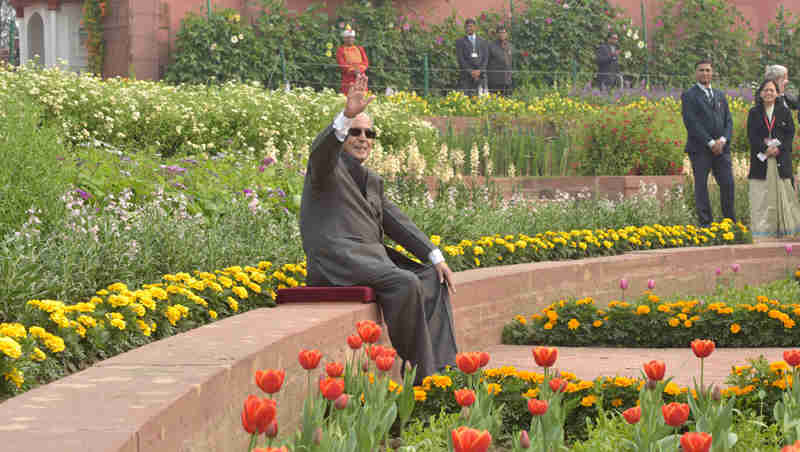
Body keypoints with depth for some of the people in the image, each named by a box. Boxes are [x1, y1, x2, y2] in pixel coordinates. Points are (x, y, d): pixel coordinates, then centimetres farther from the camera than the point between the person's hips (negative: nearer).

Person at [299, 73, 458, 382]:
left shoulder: (372, 182, 26)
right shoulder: (327, 167, 3)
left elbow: (398, 223, 22)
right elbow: (322, 150, -22)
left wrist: (436, 257, 10)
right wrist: (347, 116, -41)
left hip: (372, 258, 9)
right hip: (338, 259, -9)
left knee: (433, 280, -3)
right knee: (406, 283, -27)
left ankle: (438, 363, -10)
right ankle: (414, 372, -21)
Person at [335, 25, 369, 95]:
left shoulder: (360, 49, 16)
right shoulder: (340, 50, 4)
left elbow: (366, 62, 8)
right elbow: (342, 64, -6)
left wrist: (360, 70, -11)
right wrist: (353, 71, -18)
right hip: (348, 80, -4)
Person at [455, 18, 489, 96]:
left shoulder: (483, 42, 16)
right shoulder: (460, 42, 9)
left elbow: (485, 58, 8)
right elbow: (460, 59, 0)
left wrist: (479, 71, -7)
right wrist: (470, 71, -10)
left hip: (480, 74, 2)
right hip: (467, 74, -2)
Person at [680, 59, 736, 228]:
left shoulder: (720, 95, 19)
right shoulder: (689, 96, 0)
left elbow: (728, 120, 13)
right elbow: (691, 123, -9)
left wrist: (723, 140, -7)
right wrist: (710, 143, -14)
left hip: (721, 148, 4)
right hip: (700, 148, -4)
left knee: (728, 184, -2)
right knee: (701, 185, -3)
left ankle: (731, 222, 7)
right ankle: (705, 223, 0)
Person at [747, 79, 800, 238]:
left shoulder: (784, 112, 8)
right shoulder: (754, 113, 7)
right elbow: (751, 135, -2)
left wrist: (778, 148, -14)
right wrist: (765, 148, -16)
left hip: (781, 158, 1)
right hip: (761, 159, -1)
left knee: (782, 192, 1)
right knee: (761, 195, -4)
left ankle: (784, 229, 7)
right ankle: (762, 229, -2)